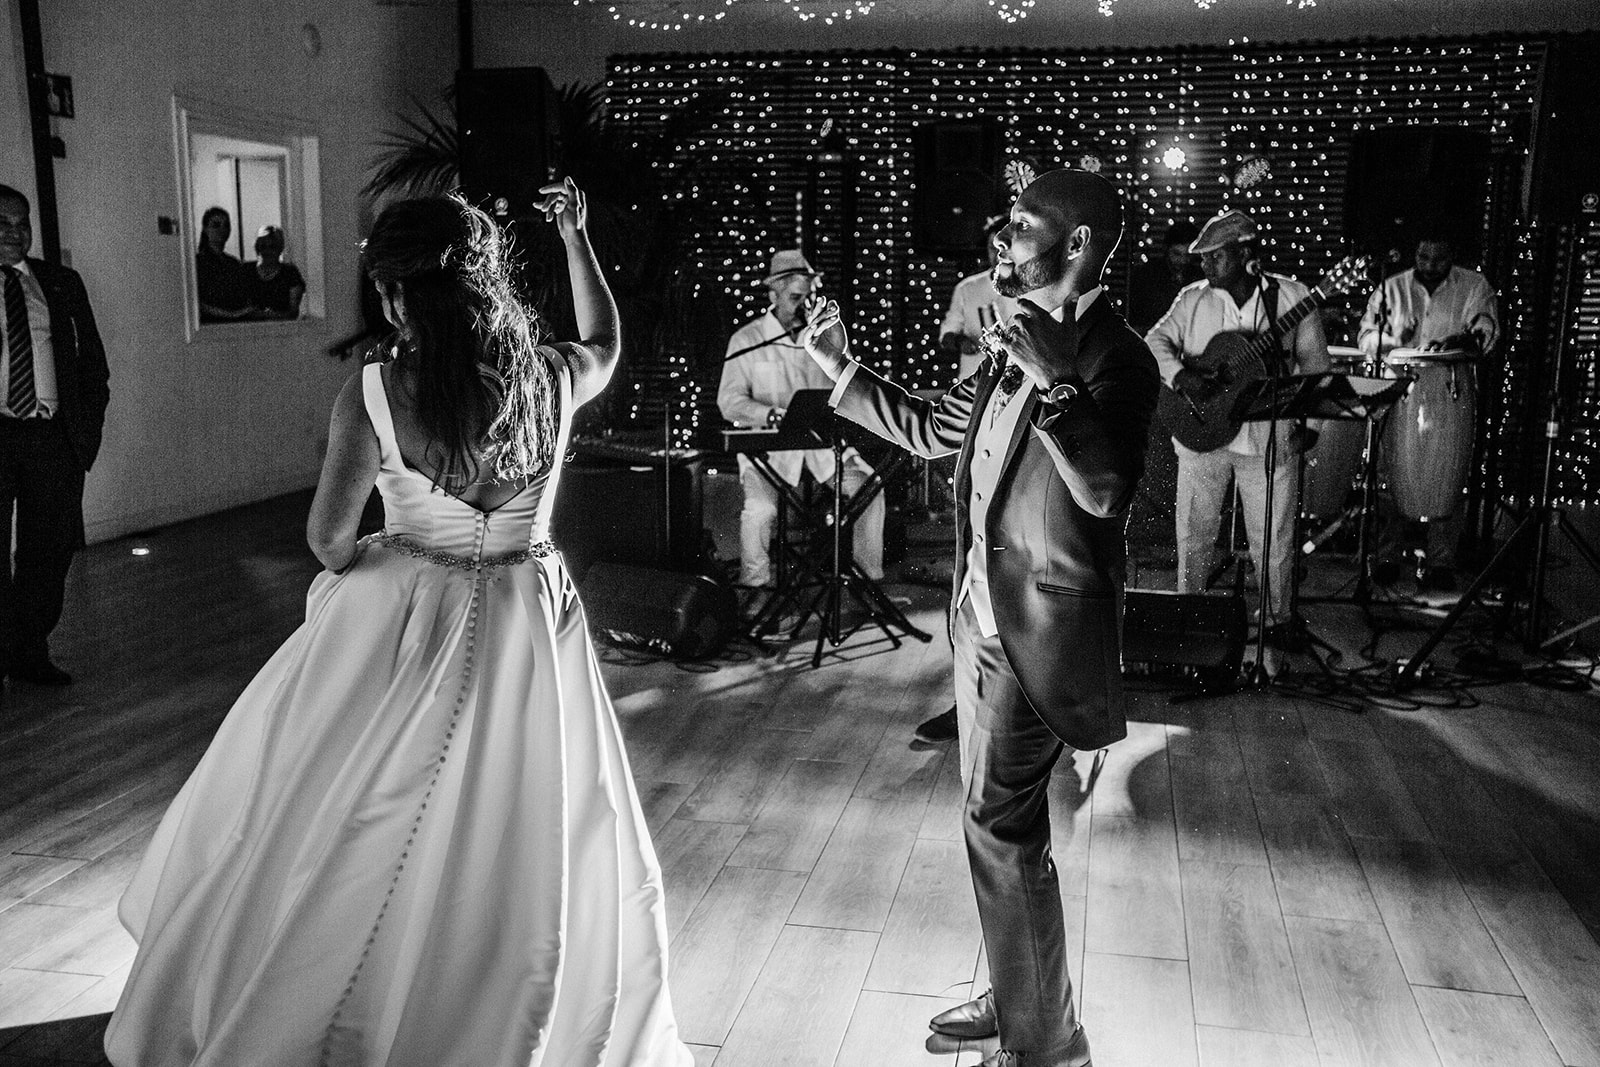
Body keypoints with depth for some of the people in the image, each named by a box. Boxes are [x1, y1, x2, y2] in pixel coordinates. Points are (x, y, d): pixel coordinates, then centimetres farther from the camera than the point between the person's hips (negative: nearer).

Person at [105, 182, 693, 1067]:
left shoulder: (372, 395, -18)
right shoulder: (552, 377, -10)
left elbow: (328, 536, -9)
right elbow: (605, 343, 15)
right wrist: (575, 236, 22)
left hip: (402, 622, -2)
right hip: (527, 628, 2)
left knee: (350, 826, 19)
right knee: (520, 839, 16)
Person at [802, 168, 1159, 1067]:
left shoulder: (1114, 358, -16)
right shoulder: (1019, 345, 11)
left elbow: (1104, 491, -28)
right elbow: (931, 429, 21)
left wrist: (1056, 382, -37)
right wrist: (842, 370, 18)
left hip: (1041, 630, -9)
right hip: (984, 616, 9)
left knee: (1004, 828, -3)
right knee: (999, 821, 18)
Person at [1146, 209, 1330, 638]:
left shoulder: (1292, 297, 1)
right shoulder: (1193, 299, 5)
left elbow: (1314, 364, 3)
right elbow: (1156, 341, -3)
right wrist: (1180, 375, -21)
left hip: (1271, 439, -1)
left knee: (1273, 541, 5)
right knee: (1193, 537, 7)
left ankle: (1276, 620, 24)